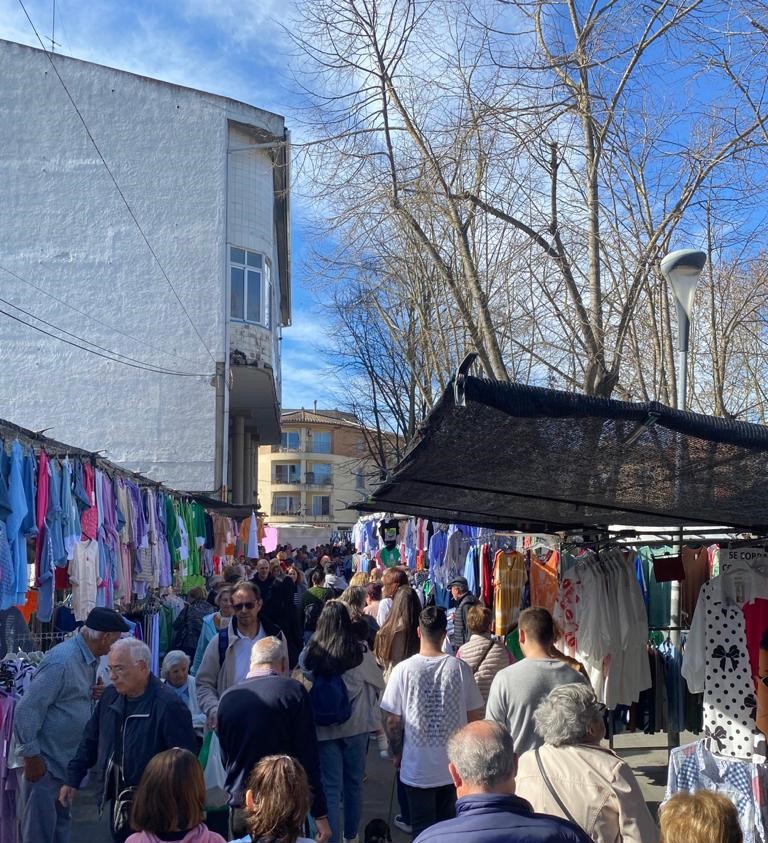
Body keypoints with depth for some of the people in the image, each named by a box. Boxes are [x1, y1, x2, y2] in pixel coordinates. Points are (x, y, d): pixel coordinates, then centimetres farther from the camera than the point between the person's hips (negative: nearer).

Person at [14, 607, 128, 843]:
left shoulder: (91, 659, 3)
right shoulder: (62, 661, -25)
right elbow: (26, 711, -25)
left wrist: (95, 694, -4)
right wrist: (31, 757, -19)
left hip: (68, 761, 9)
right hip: (45, 762, -9)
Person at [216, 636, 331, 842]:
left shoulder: (227, 698, 0)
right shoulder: (293, 691, -11)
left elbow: (226, 759, 10)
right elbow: (308, 756, -11)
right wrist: (320, 814, -6)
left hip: (240, 809, 4)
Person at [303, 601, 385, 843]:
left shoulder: (309, 654, -11)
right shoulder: (361, 653, -13)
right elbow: (378, 685, 2)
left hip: (323, 728, 0)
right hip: (356, 725, 1)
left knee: (330, 788, 7)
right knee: (354, 783, 19)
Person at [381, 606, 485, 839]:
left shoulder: (403, 670, -15)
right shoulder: (460, 668, -11)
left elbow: (392, 721, -9)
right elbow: (474, 716, -3)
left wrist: (396, 753, 8)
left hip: (417, 767, -2)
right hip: (454, 766, 2)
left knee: (423, 828, 14)